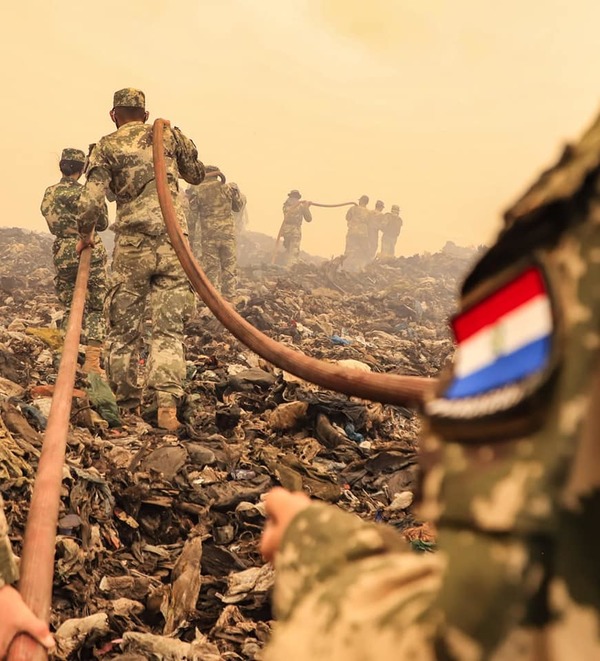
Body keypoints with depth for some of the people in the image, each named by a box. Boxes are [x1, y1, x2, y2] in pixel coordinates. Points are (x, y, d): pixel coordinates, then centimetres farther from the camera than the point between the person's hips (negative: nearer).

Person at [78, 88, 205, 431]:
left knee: (124, 325, 11)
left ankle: (127, 405, 17)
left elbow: (91, 199, -4)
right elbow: (198, 174, 24)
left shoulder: (106, 147, 5)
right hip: (174, 241, 1)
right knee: (169, 327, 0)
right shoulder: (169, 134, 11)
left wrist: (85, 235, 11)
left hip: (131, 244, -1)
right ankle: (167, 404, -14)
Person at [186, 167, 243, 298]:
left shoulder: (198, 190, -2)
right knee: (229, 263, 8)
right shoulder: (227, 187, 2)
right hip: (227, 230, 1)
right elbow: (238, 207, 13)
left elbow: (193, 211, 2)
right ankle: (229, 294, 7)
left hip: (208, 231, -1)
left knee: (210, 264, 4)